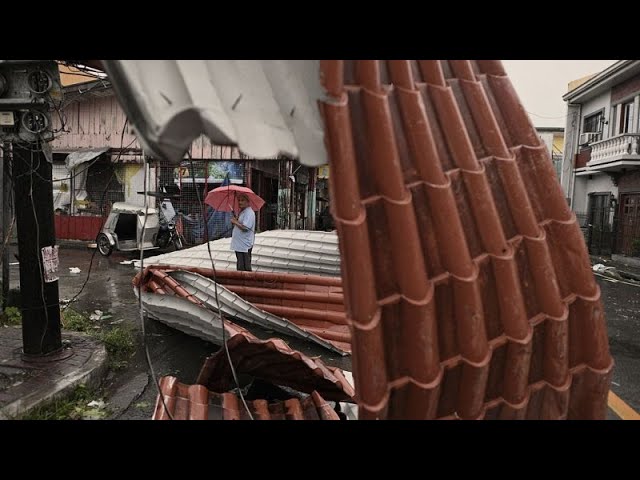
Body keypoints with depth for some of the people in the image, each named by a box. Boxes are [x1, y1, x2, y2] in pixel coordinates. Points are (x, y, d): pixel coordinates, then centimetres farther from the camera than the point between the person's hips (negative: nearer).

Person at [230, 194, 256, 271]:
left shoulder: (249, 213, -14)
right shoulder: (242, 212, 18)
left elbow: (245, 227, -24)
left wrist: (235, 222, -14)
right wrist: (235, 221, 8)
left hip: (244, 246, -10)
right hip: (239, 245, 10)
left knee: (245, 269, -6)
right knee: (240, 268, 16)